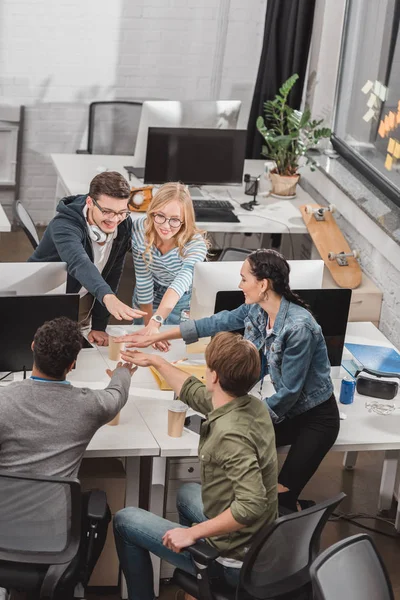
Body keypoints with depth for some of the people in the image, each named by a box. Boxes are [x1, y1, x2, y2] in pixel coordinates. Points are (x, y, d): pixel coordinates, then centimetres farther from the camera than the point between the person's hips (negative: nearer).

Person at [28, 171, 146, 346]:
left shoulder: (123, 226, -15)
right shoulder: (65, 225, -34)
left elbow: (112, 274, -8)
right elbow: (79, 263, -53)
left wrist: (99, 326, -9)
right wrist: (107, 297, -71)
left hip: (81, 301, 5)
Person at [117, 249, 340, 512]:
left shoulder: (298, 327, -28)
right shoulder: (255, 310, -5)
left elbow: (289, 392, -23)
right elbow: (213, 324, 5)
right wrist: (154, 338, 8)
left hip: (315, 417, -7)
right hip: (285, 409, 7)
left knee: (282, 496, -16)